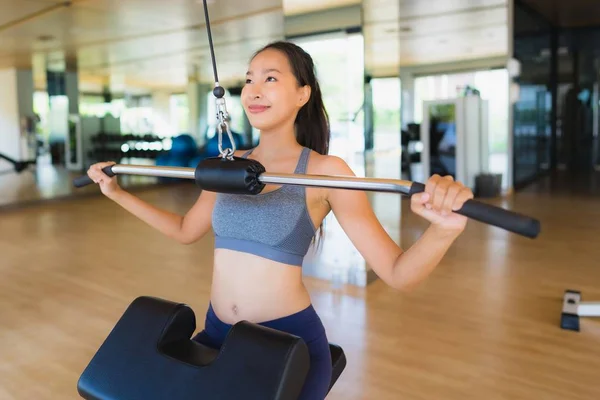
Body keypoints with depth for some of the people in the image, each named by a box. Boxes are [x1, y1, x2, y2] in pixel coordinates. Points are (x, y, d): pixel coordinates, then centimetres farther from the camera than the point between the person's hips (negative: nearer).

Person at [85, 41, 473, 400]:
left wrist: (444, 229, -38)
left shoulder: (325, 170, -12)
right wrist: (118, 193, 16)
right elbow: (185, 230, 21)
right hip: (219, 335, 5)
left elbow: (398, 273, -17)